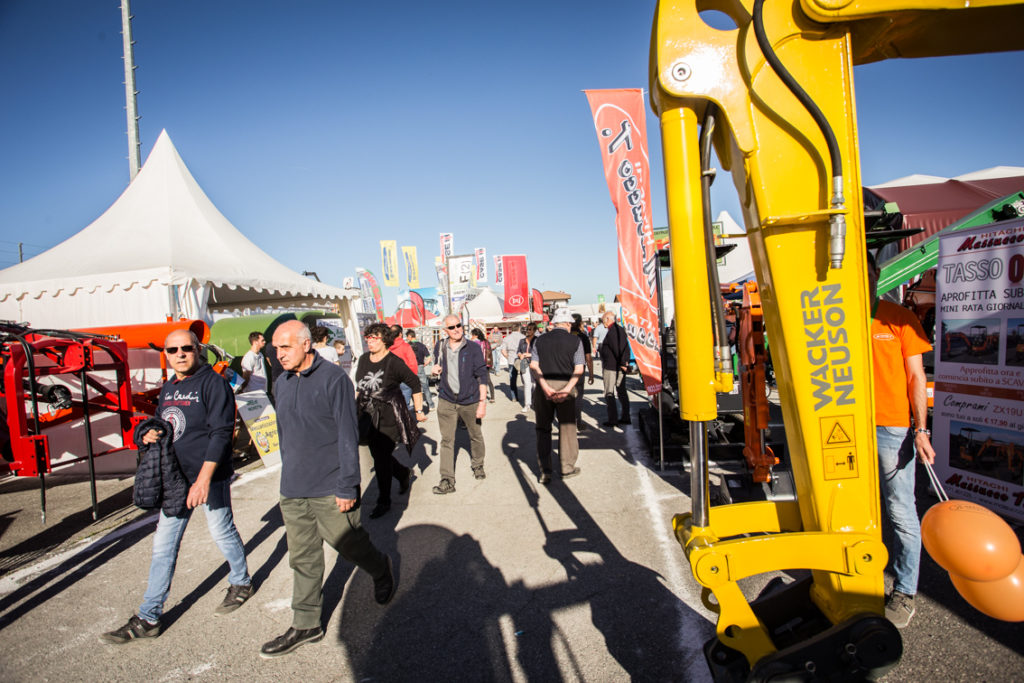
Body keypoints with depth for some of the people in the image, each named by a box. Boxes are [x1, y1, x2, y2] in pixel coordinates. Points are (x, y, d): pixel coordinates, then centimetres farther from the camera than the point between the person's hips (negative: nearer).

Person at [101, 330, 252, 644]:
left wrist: (204, 479, -24)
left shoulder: (213, 383, -13)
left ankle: (241, 583, 34)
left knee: (222, 533, 10)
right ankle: (148, 618, 17)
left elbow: (220, 434, -19)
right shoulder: (168, 388, 11)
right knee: (163, 545, 9)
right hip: (174, 478, 7)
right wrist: (150, 434, -1)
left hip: (210, 477, -7)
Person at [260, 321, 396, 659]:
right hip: (292, 491, 6)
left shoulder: (333, 379, -14)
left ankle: (382, 570, 39)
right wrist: (290, 474, 18)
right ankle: (305, 625, 25)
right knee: (303, 558, 12)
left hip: (330, 490, -6)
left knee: (348, 543, 9)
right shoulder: (281, 383, 7)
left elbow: (347, 436, -14)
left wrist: (347, 487, -15)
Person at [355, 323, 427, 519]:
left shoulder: (394, 362, -15)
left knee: (381, 459, -5)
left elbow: (415, 384, -6)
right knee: (379, 455, 15)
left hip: (390, 418, -6)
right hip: (369, 417, 6)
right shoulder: (363, 360, 4)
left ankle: (384, 501, 11)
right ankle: (404, 473, 44)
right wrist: (355, 409, 17)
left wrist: (419, 410, -2)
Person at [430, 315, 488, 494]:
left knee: (475, 436, 14)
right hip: (447, 400, 2)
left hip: (470, 401, -2)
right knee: (447, 440, -1)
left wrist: (482, 402, -12)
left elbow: (482, 376, -7)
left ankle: (478, 466, 38)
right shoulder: (440, 348, 5)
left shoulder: (473, 349, -6)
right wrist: (435, 371, -3)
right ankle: (447, 480, 2)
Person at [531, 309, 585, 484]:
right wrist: (567, 389, -16)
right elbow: (578, 370, -10)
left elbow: (534, 366, -5)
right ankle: (567, 468, 20)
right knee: (567, 427, 12)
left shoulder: (540, 340, 5)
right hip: (565, 385, -1)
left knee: (543, 428, 11)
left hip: (543, 387, 1)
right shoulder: (575, 341, 0)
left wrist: (545, 387, -13)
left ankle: (545, 471, 11)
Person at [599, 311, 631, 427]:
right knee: (622, 392, 15)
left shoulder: (611, 332, -17)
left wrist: (622, 363, -17)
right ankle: (625, 417, 20)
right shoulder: (621, 330, 13)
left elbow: (616, 349, -22)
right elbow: (626, 347, 13)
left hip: (611, 367, -9)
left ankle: (612, 419, -2)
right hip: (621, 367, 9)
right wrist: (625, 362, 10)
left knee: (609, 393, -2)